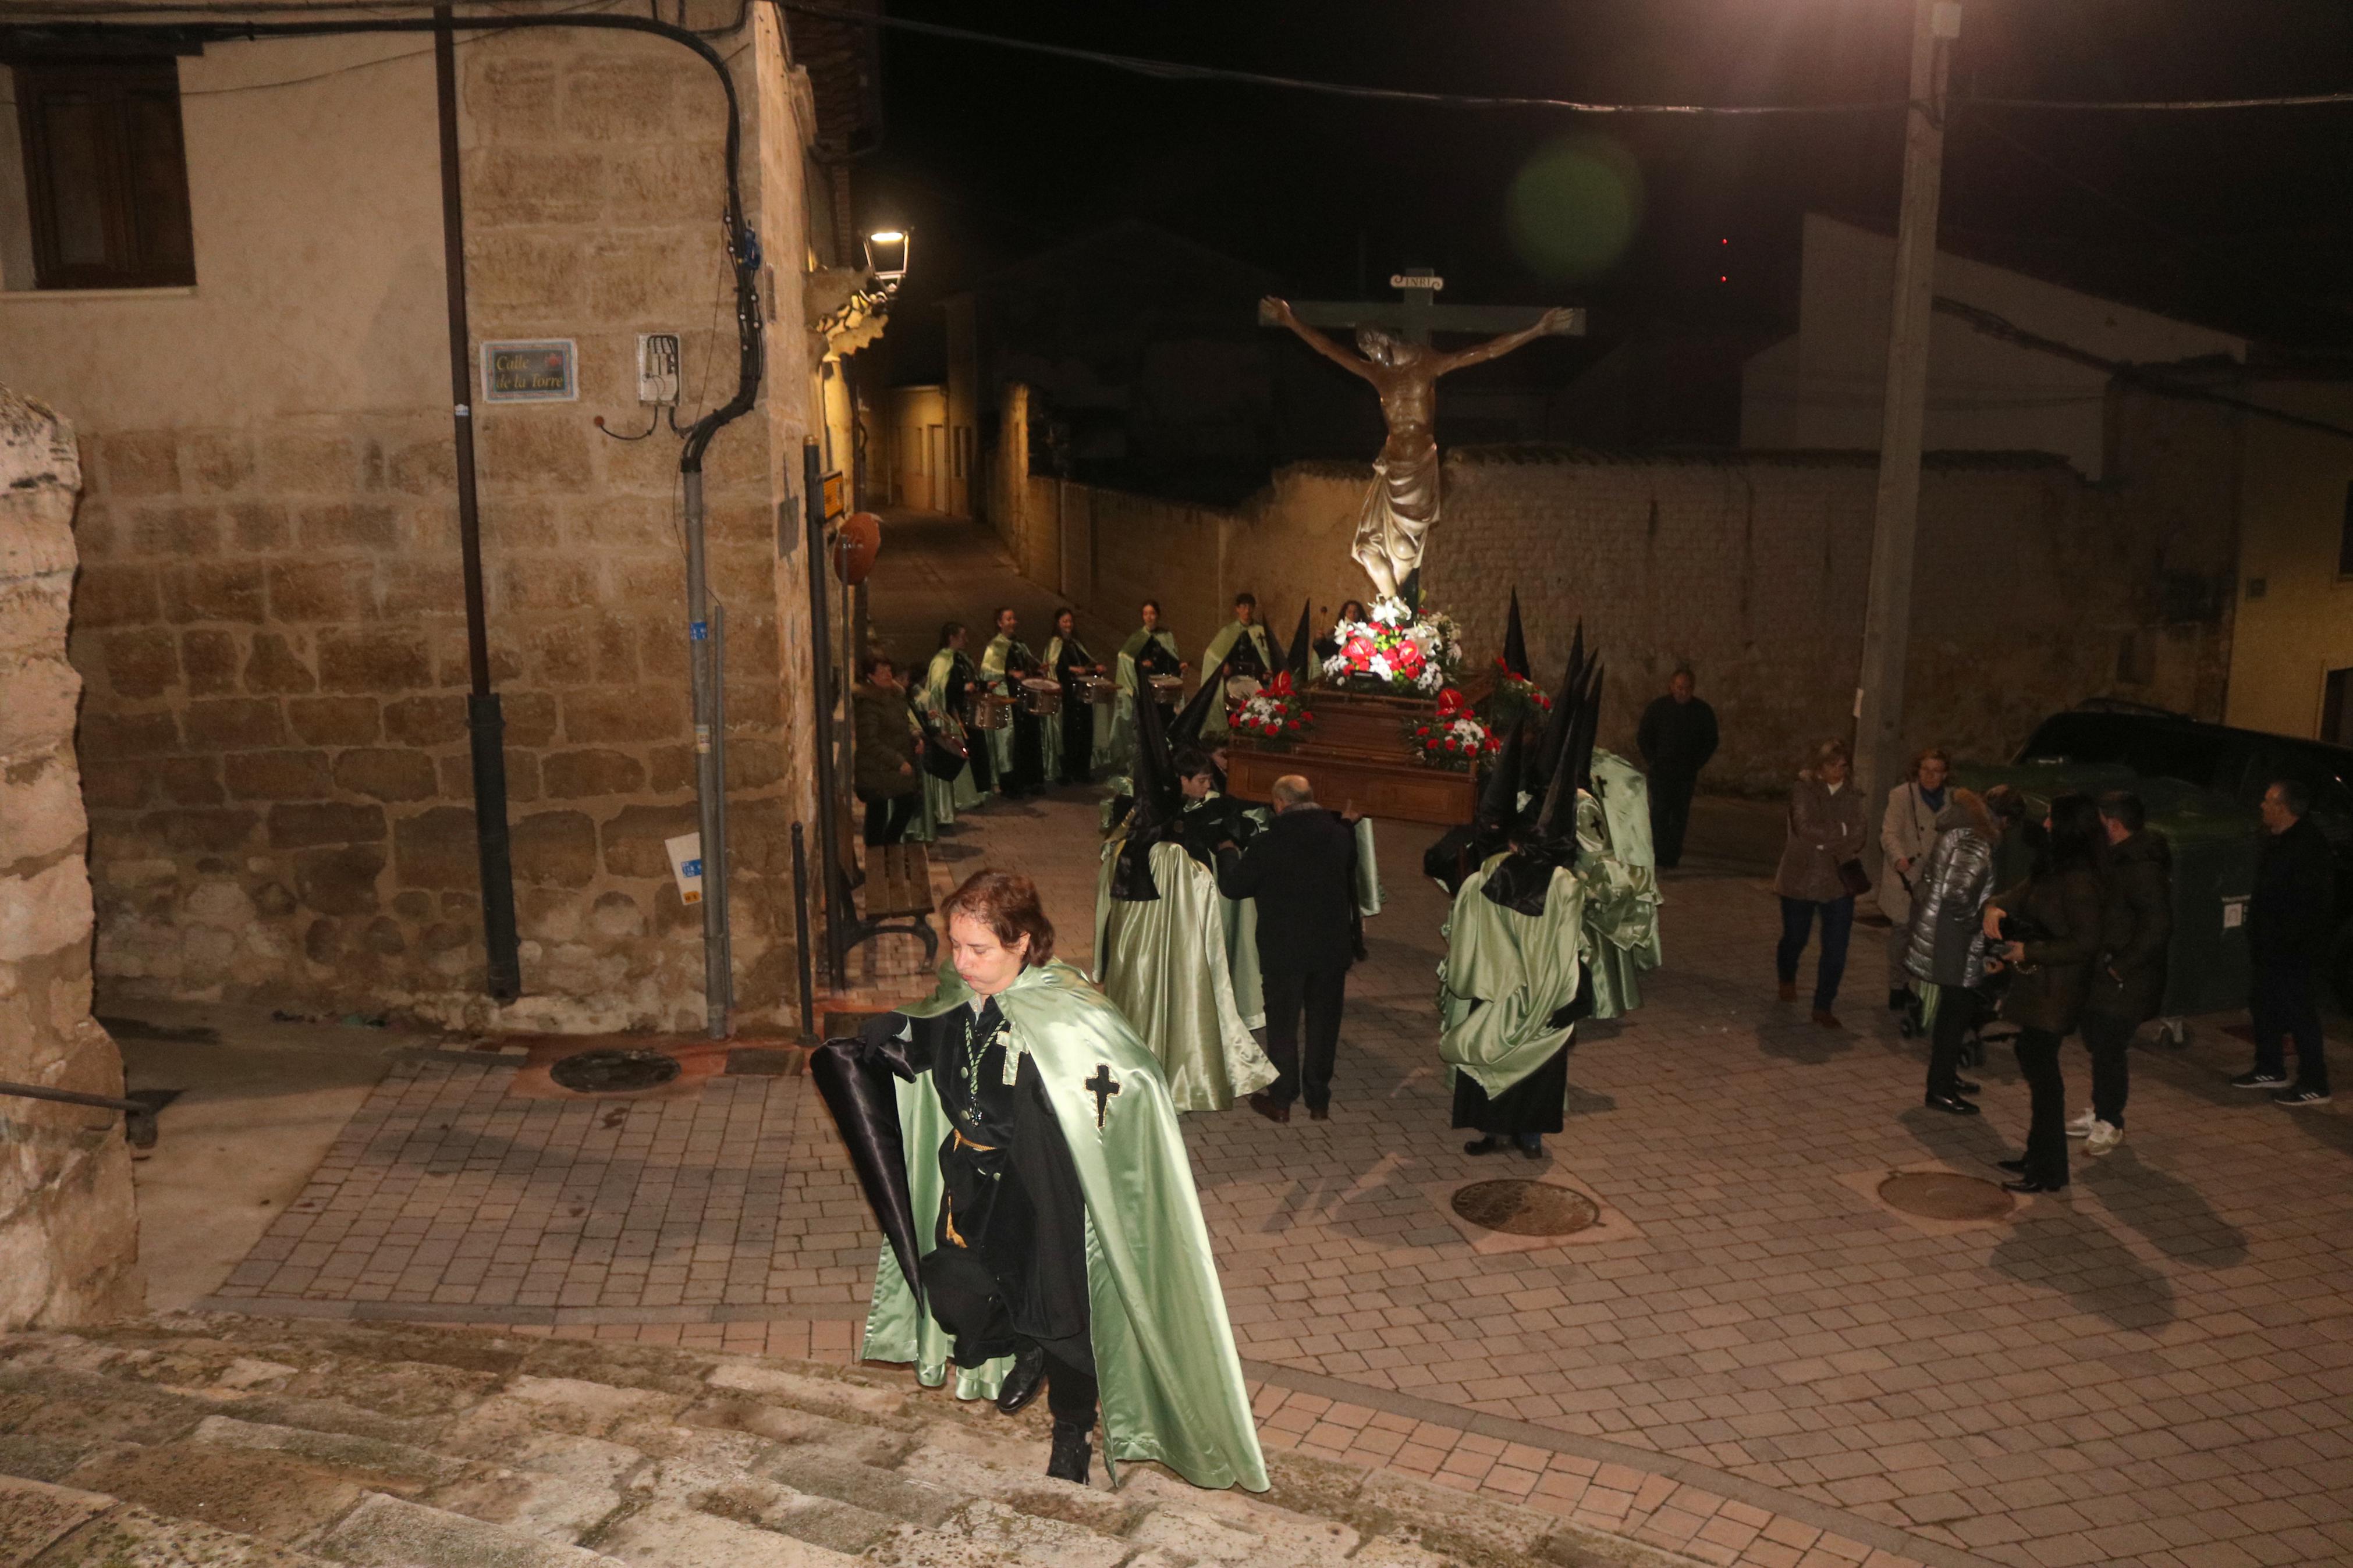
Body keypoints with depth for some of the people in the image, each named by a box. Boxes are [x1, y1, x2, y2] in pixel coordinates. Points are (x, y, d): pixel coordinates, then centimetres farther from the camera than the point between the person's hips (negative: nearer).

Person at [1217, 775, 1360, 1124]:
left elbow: (1233, 886, -4)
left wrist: (1228, 853, 12)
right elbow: (1352, 887, 8)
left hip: (1284, 950, -3)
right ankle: (1319, 1101, 23)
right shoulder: (1342, 835, -4)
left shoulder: (1268, 843, -16)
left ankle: (1281, 1101, 21)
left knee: (1282, 1024, 12)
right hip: (1333, 948, 3)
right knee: (1323, 1024, 14)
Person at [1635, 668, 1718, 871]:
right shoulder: (1658, 707, -1)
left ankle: (1672, 857, 9)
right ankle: (1661, 856, -8)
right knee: (1660, 811, -10)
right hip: (1662, 770, -1)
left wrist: (1696, 765, 3)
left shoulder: (1703, 711, 1)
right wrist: (1653, 761, 1)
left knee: (1680, 815, 3)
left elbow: (1710, 742, 11)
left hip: (1687, 772, 1)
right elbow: (1643, 737, 8)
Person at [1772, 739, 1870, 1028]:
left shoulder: (1851, 797, 6)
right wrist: (1841, 832, -13)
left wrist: (1824, 841, -15)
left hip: (1838, 882, 2)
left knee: (1836, 949, -4)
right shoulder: (1803, 790, -7)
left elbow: (1856, 839, 0)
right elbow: (1805, 827, -21)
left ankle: (1823, 1007, 7)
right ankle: (1787, 979, 45)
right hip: (1800, 879, -2)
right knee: (1795, 938, 14)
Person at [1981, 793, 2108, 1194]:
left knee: (2042, 1071, -2)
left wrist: (2028, 951, -19)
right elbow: (2021, 896, 15)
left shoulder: (2079, 880, -21)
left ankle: (2048, 1172, 9)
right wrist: (1996, 906, -8)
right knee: (2035, 1063, 18)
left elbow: (2086, 944, -23)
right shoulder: (2052, 868, 8)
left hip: (2054, 991, -10)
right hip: (2038, 985, 10)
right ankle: (2038, 1156, 31)